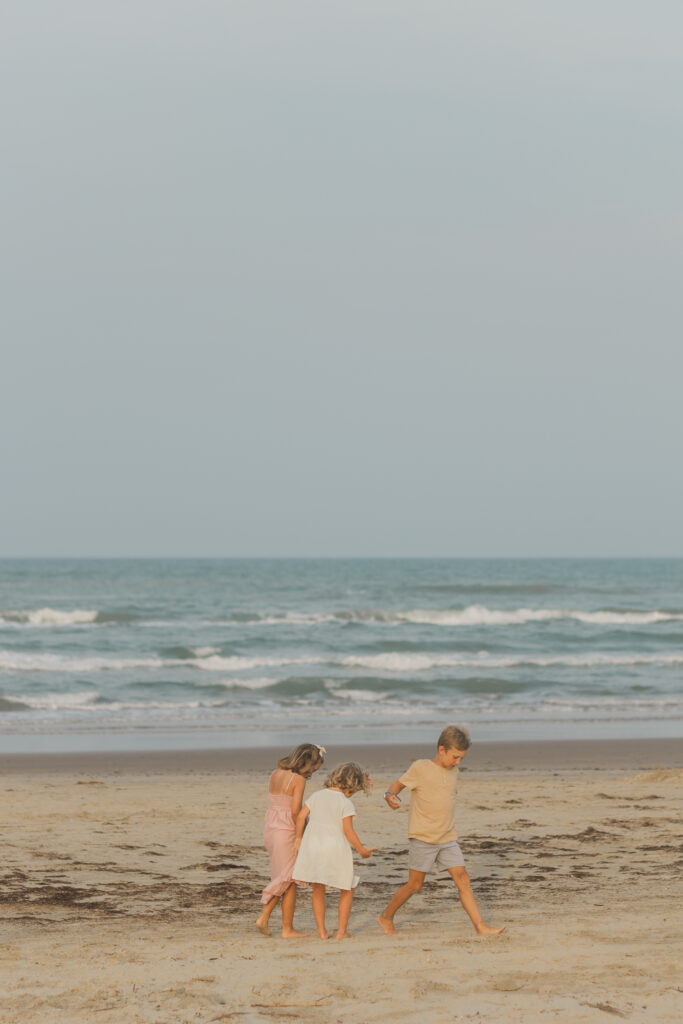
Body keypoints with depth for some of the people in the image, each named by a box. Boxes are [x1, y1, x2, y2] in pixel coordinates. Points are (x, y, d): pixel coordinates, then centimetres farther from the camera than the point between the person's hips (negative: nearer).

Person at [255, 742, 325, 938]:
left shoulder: (275, 774, 7)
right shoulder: (299, 780, -14)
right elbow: (295, 811, -18)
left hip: (270, 829, 7)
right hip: (287, 832, -7)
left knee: (283, 879, 21)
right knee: (290, 881, 5)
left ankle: (264, 917, 11)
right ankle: (287, 929, 11)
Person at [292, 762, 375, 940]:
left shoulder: (317, 795, 5)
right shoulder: (346, 803, -9)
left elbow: (301, 815, 2)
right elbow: (348, 830, -13)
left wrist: (299, 838, 14)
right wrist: (362, 850, -2)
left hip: (312, 845, 4)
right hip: (336, 849, -4)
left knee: (318, 891, 17)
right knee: (347, 890, 13)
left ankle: (321, 930, 13)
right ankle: (342, 931, 8)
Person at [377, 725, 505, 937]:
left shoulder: (453, 772, 11)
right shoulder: (420, 768, -7)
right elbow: (398, 784, -2)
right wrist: (390, 796, -24)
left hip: (448, 839, 5)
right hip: (422, 839, -5)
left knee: (463, 879, -4)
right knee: (415, 885, 2)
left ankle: (480, 927, -6)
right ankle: (386, 917, 22)